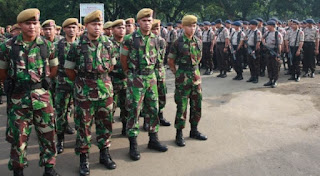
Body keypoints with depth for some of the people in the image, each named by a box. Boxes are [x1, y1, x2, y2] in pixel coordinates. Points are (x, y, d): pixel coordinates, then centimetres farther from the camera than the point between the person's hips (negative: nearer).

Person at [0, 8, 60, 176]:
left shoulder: (47, 45, 0)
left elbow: (53, 70, 11)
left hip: (42, 96, 1)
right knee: (18, 135, 9)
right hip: (18, 97, -1)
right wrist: (18, 78, 3)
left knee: (47, 133, 9)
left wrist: (38, 79, 5)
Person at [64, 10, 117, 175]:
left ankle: (104, 154, 27)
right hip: (84, 91, -3)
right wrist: (81, 82, 10)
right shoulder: (77, 45, -7)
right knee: (83, 125, 5)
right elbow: (69, 69, 2)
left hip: (105, 89, 3)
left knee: (105, 123, 11)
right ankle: (84, 158, 18)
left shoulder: (108, 43, 2)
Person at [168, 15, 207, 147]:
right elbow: (170, 61, -2)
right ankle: (179, 134, 10)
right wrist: (177, 73, 0)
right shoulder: (178, 43, -9)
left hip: (196, 76, 6)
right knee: (182, 106, -1)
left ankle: (194, 130, 27)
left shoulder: (198, 42, 6)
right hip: (182, 79, -6)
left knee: (197, 105, 12)